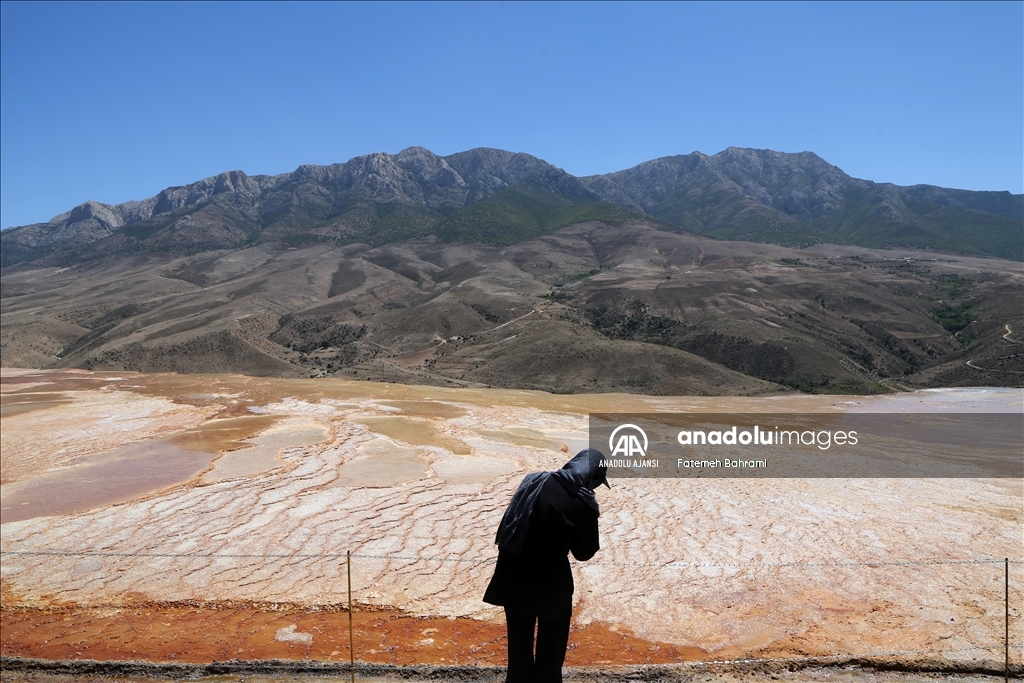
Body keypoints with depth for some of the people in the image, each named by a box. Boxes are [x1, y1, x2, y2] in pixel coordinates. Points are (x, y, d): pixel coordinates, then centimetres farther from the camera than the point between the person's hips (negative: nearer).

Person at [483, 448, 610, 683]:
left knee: (519, 641, 23)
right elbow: (584, 553, -4)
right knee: (551, 645, 20)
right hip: (552, 585, -4)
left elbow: (507, 525, 4)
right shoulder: (585, 504, -17)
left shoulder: (533, 482, -5)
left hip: (515, 577, 4)